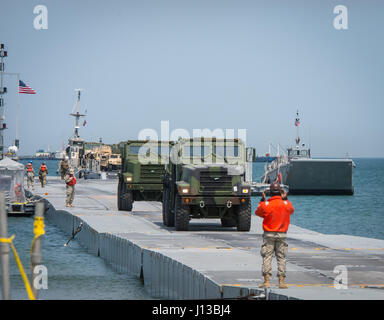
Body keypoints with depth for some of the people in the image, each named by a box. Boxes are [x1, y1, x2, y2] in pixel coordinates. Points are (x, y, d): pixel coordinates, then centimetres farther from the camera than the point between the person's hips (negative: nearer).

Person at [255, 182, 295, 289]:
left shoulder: (266, 205, -11)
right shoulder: (286, 204, -3)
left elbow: (258, 212, 8)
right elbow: (291, 210, 20)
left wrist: (262, 200, 12)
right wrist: (285, 198, 21)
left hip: (269, 235, -2)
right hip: (282, 234, 2)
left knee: (267, 257, 1)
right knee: (281, 258, 7)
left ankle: (267, 280, -7)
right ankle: (281, 281, 3)